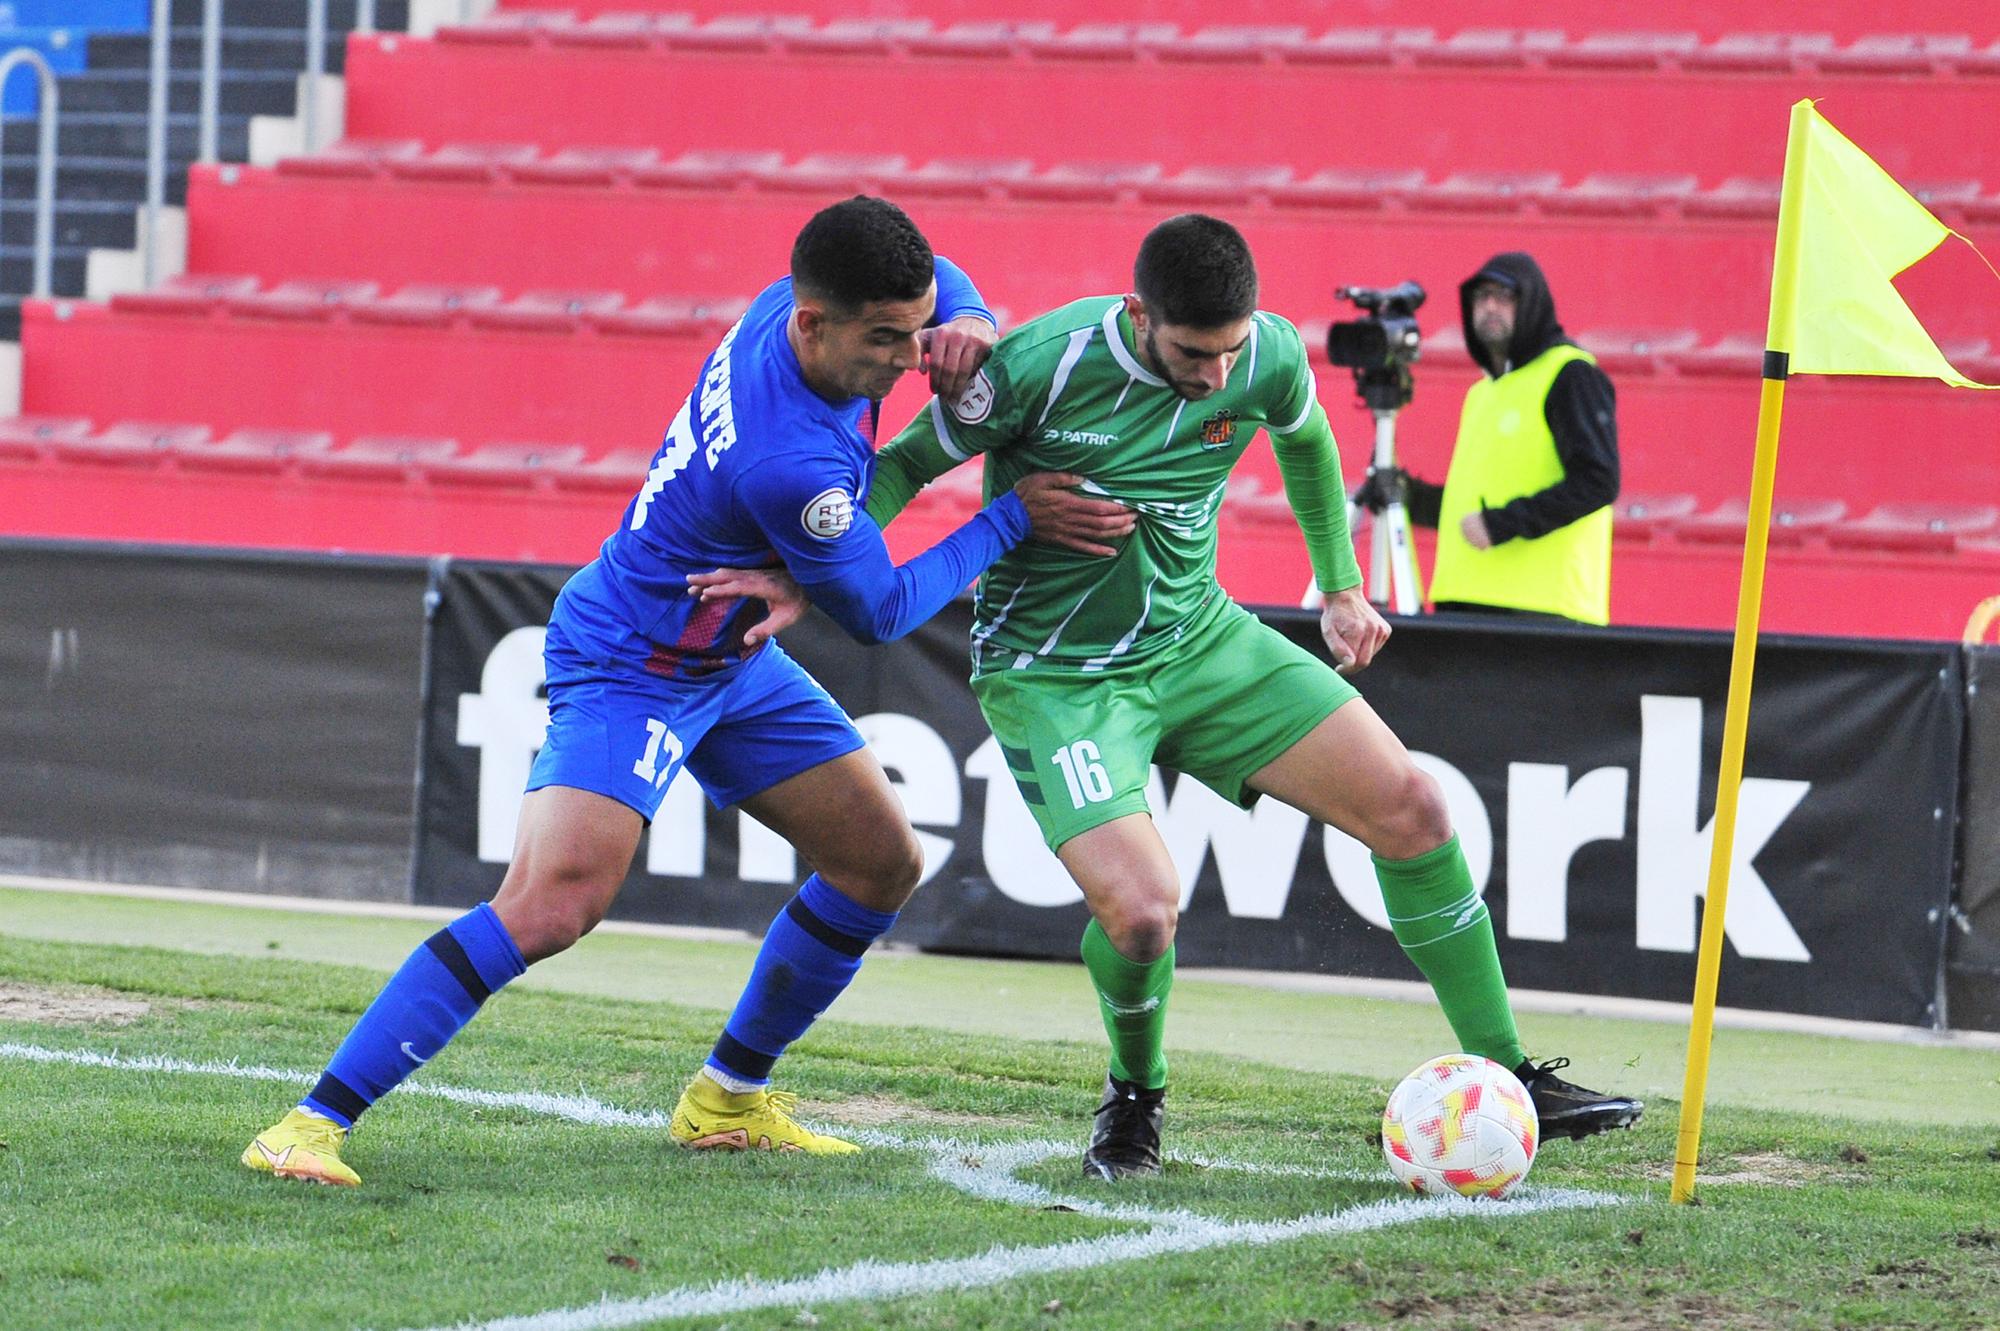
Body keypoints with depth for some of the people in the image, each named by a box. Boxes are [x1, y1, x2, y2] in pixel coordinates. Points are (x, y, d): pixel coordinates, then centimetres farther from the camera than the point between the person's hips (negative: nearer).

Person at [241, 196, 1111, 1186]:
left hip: (729, 658, 10)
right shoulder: (793, 464, -35)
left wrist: (963, 320, -9)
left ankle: (729, 1100, 27)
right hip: (630, 668, -10)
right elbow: (878, 613, -17)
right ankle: (314, 1121, -22)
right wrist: (1008, 521, -10)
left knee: (883, 863, 13)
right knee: (550, 906, -26)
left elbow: (929, 281, 14)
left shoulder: (801, 299, -12)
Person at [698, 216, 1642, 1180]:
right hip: (1054, 674, -5)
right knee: (1141, 916, -25)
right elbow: (905, 465, -8)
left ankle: (1509, 1082, 8)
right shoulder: (1039, 366, -23)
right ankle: (1135, 1095, 10)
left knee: (1413, 812, -6)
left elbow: (1304, 440, 16)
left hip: (1199, 639, 5)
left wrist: (1340, 589, 21)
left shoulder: (1271, 358, -10)